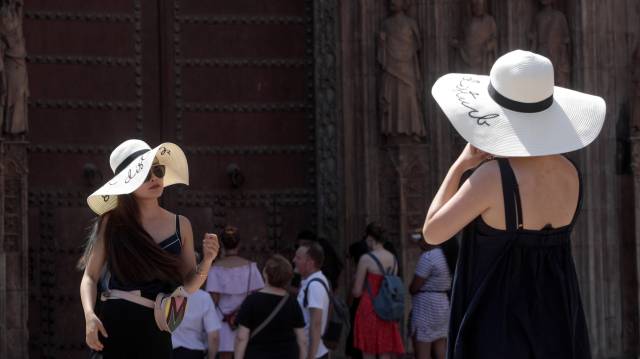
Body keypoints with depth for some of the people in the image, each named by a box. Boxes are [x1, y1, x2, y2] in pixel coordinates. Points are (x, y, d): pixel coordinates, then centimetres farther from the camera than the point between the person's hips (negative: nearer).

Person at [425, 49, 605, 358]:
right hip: (556, 327, 7)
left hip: (498, 331, -7)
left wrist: (460, 164, -1)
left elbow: (432, 233, -10)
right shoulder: (569, 173, 1)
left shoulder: (493, 177, -21)